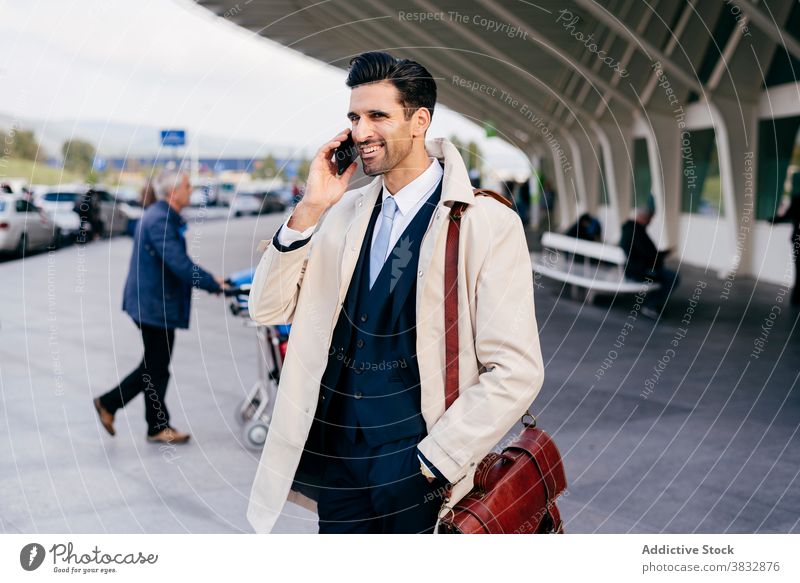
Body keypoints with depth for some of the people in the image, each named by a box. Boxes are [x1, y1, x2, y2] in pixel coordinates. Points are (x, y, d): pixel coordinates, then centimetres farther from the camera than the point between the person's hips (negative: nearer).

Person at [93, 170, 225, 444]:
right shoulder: (160, 221, -21)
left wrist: (209, 279, 12)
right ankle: (158, 427, 15)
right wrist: (214, 285, -20)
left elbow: (179, 261, 20)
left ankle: (108, 403, 22)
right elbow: (179, 265, -28)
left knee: (154, 366, 17)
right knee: (156, 368, 3)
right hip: (155, 305, -10)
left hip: (151, 304, 10)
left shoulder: (163, 216, 12)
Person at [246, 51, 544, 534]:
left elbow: (516, 372, -13)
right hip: (335, 456, 5)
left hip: (416, 473, -4)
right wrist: (309, 209, -7)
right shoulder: (344, 212, 7)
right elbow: (269, 309, 4)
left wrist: (432, 461, -14)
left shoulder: (488, 224, -10)